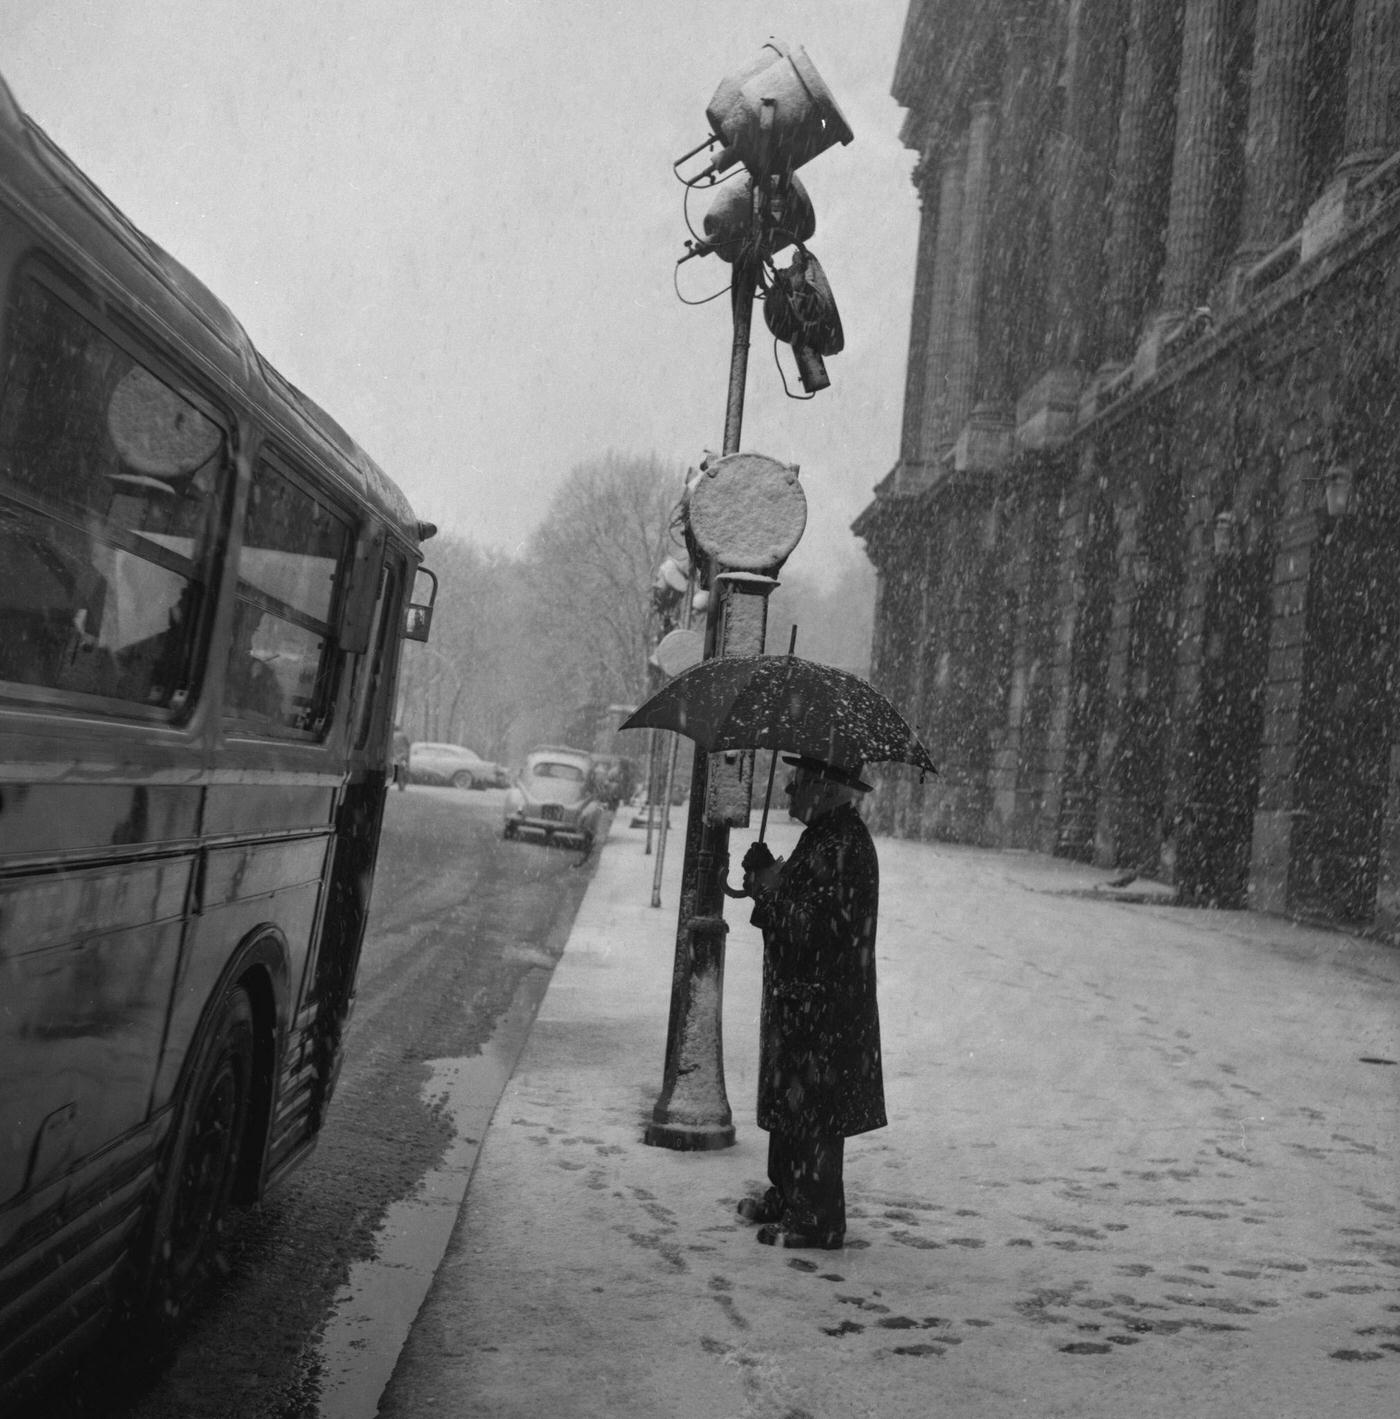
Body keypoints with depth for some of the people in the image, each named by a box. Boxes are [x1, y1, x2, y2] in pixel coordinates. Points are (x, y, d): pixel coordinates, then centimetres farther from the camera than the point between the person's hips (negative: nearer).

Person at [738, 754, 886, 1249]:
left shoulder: (843, 846, -21)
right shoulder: (824, 836, 13)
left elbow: (813, 926, -25)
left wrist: (770, 887, -14)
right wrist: (768, 881, 3)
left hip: (824, 1006, -11)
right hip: (799, 997, 11)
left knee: (813, 1112, -3)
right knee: (789, 1101, 19)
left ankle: (819, 1221, 6)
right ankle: (787, 1198, 32)